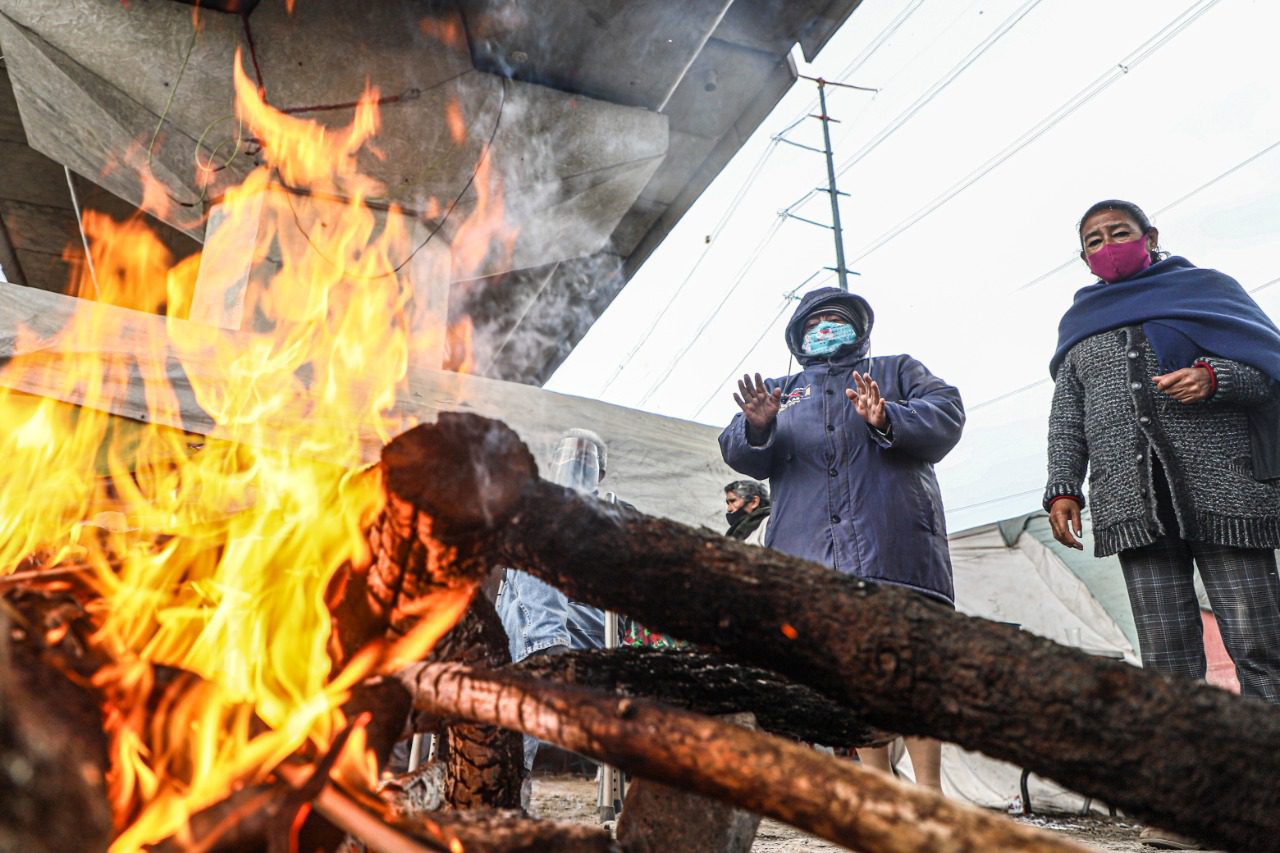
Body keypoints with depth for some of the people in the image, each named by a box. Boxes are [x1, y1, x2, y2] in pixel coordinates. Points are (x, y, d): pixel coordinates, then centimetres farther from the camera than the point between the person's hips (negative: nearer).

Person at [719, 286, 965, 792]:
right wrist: (756, 427, -11)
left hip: (892, 537, -2)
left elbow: (947, 413, 6)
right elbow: (740, 454, 13)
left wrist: (888, 420, -14)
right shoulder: (780, 390, 27)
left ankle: (928, 792, -6)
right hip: (810, 546, 2)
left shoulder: (897, 370, 24)